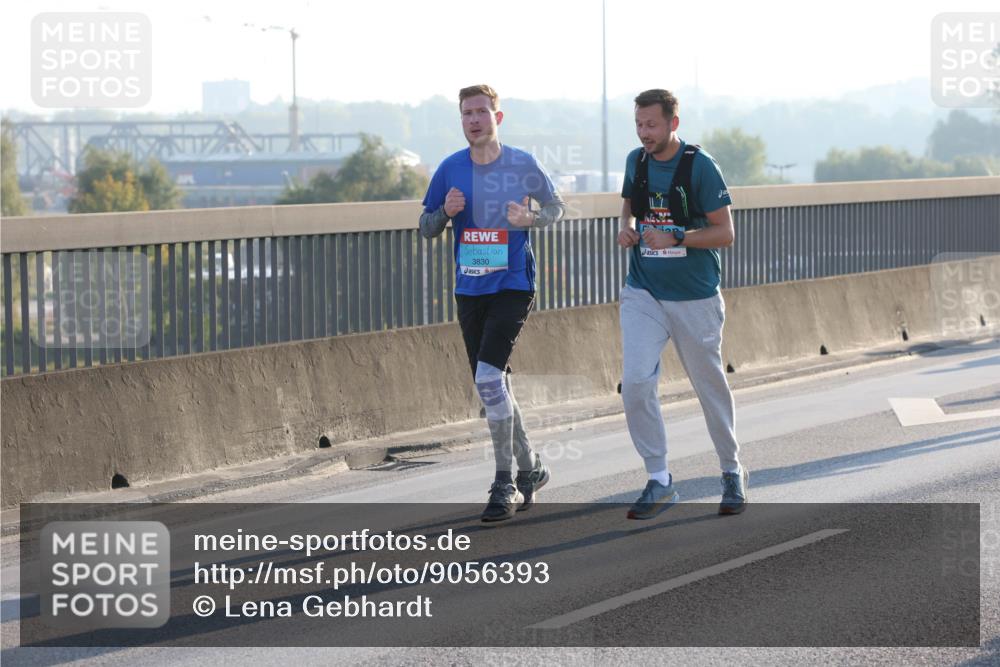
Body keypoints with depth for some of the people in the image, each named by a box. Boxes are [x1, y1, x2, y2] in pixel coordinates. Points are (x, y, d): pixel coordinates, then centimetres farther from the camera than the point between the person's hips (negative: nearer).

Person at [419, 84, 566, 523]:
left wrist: (529, 219, -12)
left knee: (489, 376, -19)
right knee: (492, 387, 10)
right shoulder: (451, 169, 4)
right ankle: (529, 468, 28)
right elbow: (426, 229, 11)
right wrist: (445, 212, -11)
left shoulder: (522, 165, -5)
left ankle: (505, 483, -11)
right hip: (469, 290, 5)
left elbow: (556, 207, 9)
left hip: (512, 285, -5)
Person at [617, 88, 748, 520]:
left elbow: (724, 233, -11)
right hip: (643, 294, 3)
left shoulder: (700, 166, -11)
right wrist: (627, 227, 0)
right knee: (635, 382, -14)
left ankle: (733, 473, 29)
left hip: (695, 298, -3)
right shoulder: (636, 161, 4)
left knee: (710, 386, 8)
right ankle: (659, 482, -4)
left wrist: (676, 238, -24)